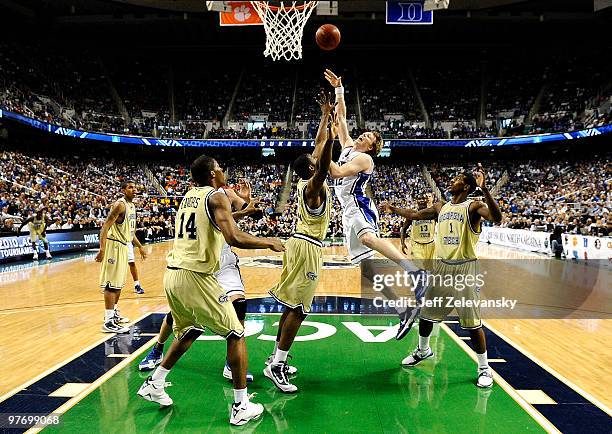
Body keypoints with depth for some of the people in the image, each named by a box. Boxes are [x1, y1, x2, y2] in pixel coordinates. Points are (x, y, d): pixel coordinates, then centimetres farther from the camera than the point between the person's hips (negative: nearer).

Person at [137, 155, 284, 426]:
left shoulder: (189, 196, 16)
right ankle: (241, 407, 8)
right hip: (195, 277, -8)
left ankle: (153, 384, 36)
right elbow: (234, 238, -21)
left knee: (189, 332, 30)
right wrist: (269, 243, -7)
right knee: (236, 335, 4)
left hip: (172, 275, 8)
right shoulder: (216, 197, -8)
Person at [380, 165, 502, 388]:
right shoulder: (440, 207, 9)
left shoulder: (473, 207, -9)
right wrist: (393, 209, 23)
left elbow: (497, 218, -29)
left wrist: (483, 188, -38)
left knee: (472, 322, -3)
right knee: (425, 313, 15)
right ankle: (423, 350, 39)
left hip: (464, 269, -6)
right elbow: (414, 214, 22)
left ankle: (484, 368, 13)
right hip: (442, 267, 6)